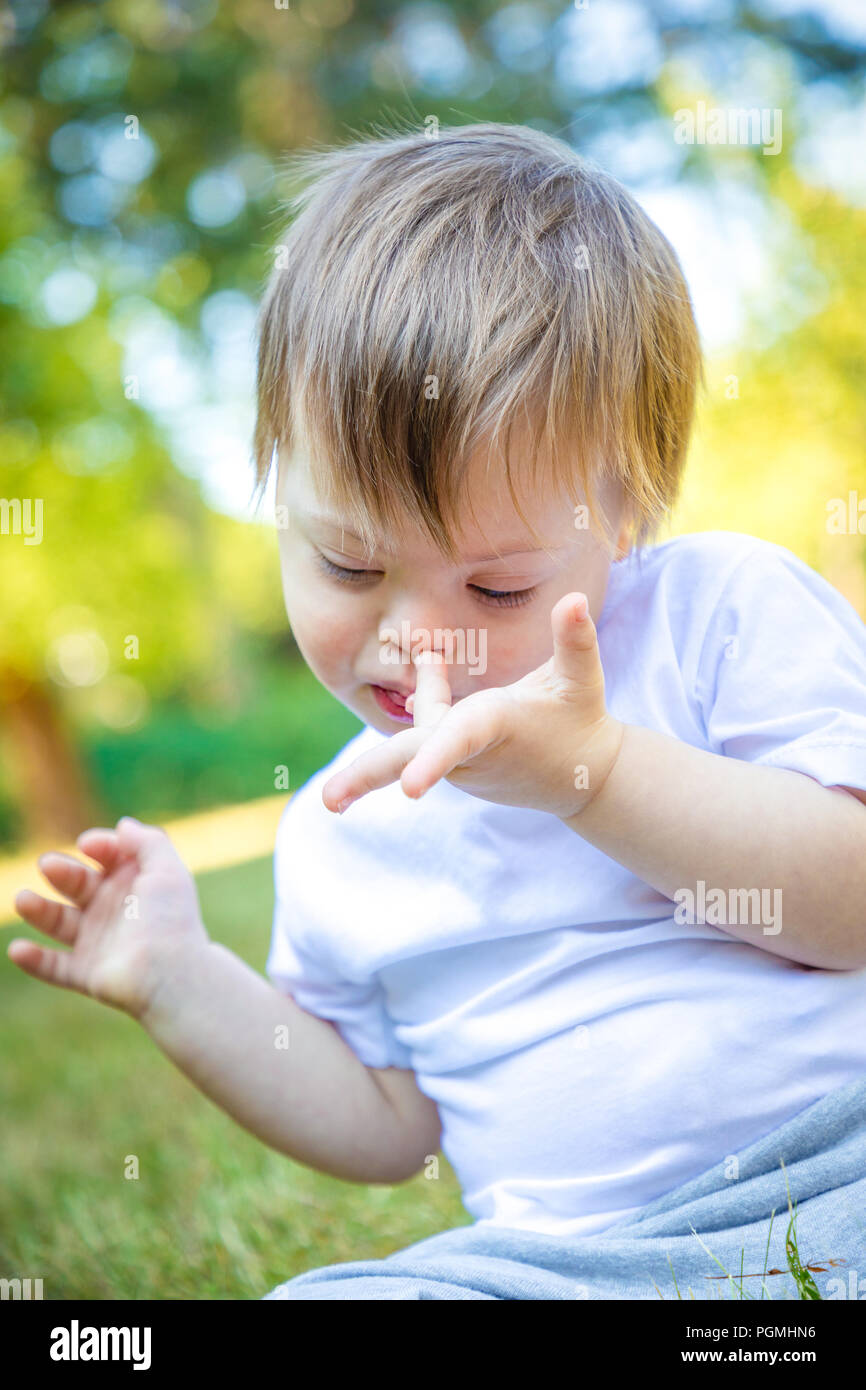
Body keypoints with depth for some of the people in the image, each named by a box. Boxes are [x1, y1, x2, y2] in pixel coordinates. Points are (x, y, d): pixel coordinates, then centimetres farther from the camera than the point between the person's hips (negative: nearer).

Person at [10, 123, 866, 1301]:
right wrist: (182, 984, 4)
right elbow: (388, 1124, 16)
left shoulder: (729, 609, -4)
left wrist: (597, 770, -24)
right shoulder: (335, 831, 10)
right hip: (569, 1260, 3)